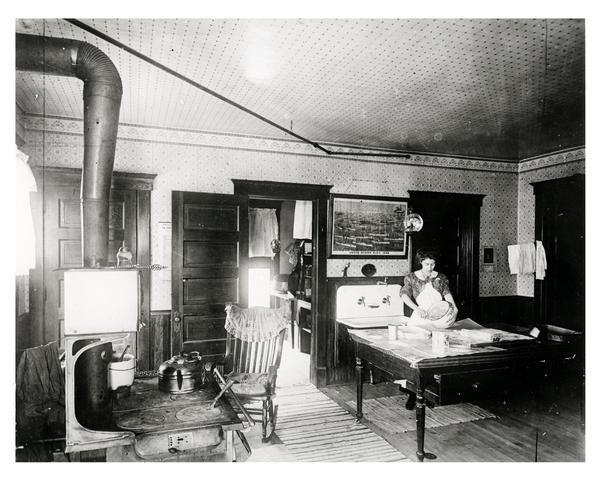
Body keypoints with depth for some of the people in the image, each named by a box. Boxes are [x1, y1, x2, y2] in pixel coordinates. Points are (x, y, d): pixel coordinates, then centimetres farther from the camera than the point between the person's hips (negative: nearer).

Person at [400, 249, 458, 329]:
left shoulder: (441, 278, 15)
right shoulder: (411, 278, 8)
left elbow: (447, 294, 4)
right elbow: (404, 294, -5)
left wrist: (454, 307, -16)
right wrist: (417, 309, -19)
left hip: (438, 315, 1)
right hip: (420, 317, -1)